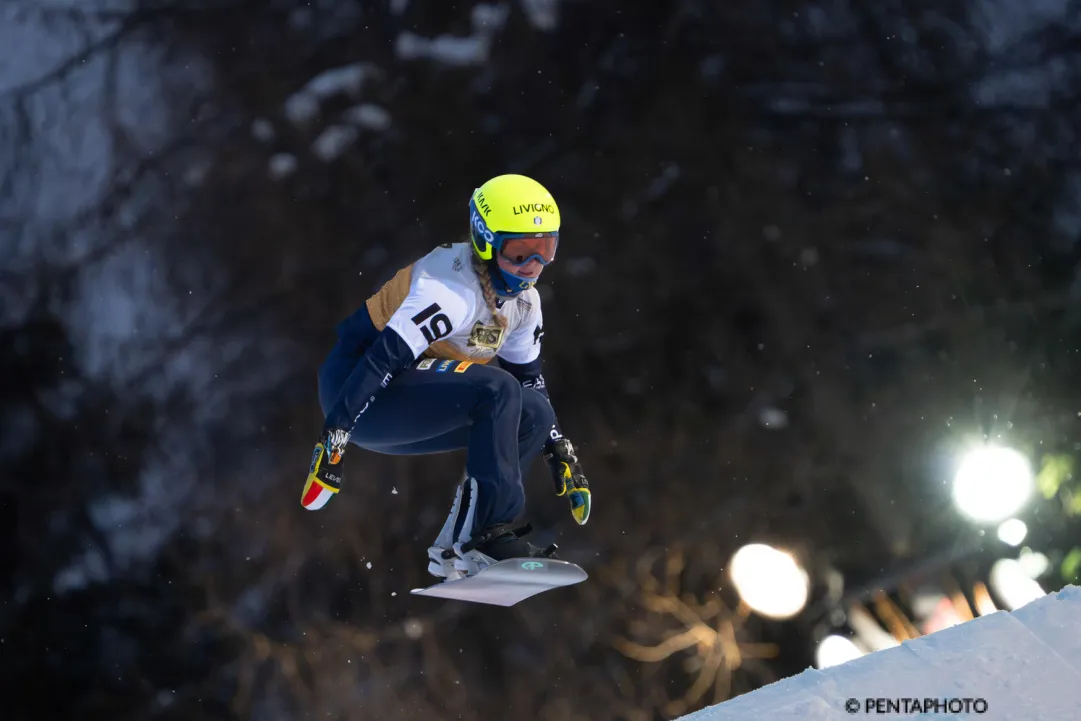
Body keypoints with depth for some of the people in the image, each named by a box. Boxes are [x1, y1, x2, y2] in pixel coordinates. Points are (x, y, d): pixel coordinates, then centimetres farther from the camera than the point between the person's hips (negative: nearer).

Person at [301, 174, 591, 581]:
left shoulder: (524, 302, 4)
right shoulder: (453, 288, -24)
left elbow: (529, 378, 16)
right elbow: (382, 358, -30)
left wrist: (561, 454, 13)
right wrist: (335, 436, -34)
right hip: (362, 397, -9)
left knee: (534, 413, -3)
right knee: (495, 391, -27)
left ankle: (456, 548, -4)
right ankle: (491, 534, -25)